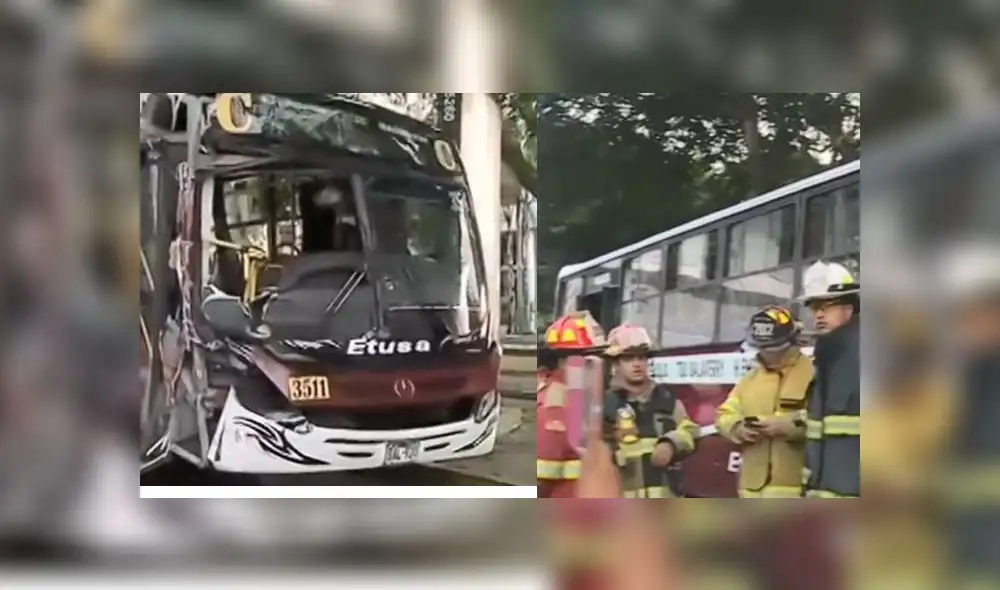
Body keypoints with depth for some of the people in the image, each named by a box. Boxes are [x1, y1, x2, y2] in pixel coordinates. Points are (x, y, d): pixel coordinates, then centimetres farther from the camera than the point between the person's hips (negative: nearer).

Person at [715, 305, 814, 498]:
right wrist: (738, 428, -5)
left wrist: (788, 426, -24)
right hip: (754, 483, 7)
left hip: (794, 484, -7)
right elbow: (724, 415, 17)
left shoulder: (812, 374, -3)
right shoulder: (751, 378, 20)